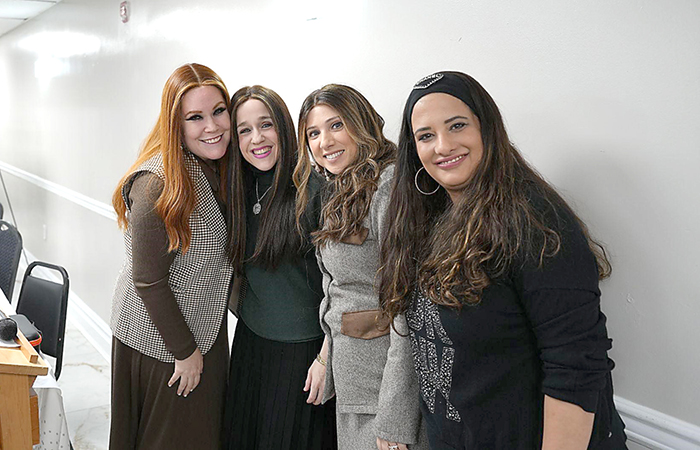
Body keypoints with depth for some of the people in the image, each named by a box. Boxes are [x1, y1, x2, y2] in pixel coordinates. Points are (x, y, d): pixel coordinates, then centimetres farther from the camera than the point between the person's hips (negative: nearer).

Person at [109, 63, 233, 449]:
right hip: (160, 343, -8)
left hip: (203, 331, 8)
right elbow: (148, 280, -23)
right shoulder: (158, 183, -25)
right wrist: (185, 349, -17)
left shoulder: (214, 170, 1)